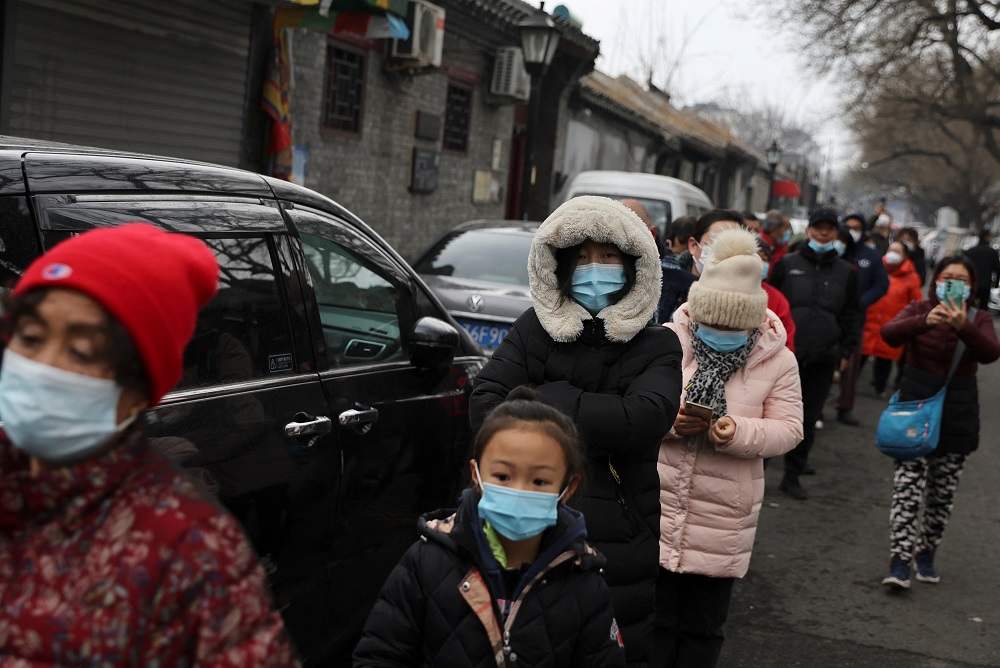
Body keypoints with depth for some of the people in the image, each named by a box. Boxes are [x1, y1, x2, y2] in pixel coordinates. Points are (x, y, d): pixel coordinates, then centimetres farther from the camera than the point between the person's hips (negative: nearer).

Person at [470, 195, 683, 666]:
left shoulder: (655, 346, 0)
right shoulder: (534, 331, 3)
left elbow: (644, 419, -19)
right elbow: (483, 406, -9)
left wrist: (543, 398, -13)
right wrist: (588, 425, -13)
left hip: (618, 547, 0)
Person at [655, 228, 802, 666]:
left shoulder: (777, 362, -4)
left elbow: (788, 429, -5)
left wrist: (739, 433, -24)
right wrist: (667, 418, -22)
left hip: (722, 518, 0)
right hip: (657, 504, 1)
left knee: (702, 627, 12)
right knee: (654, 618, 10)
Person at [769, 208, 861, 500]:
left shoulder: (846, 272, 9)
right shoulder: (787, 264, 4)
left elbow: (851, 315, 12)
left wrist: (845, 352, 6)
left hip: (822, 359, 2)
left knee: (808, 420, 7)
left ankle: (792, 476, 18)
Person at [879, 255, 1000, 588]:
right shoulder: (919, 310, -1)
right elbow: (889, 333, -21)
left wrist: (963, 327, -35)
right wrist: (925, 321, -39)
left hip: (957, 414, 2)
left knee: (942, 492, 9)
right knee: (908, 486, -12)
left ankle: (926, 553, 25)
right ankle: (899, 561, -14)